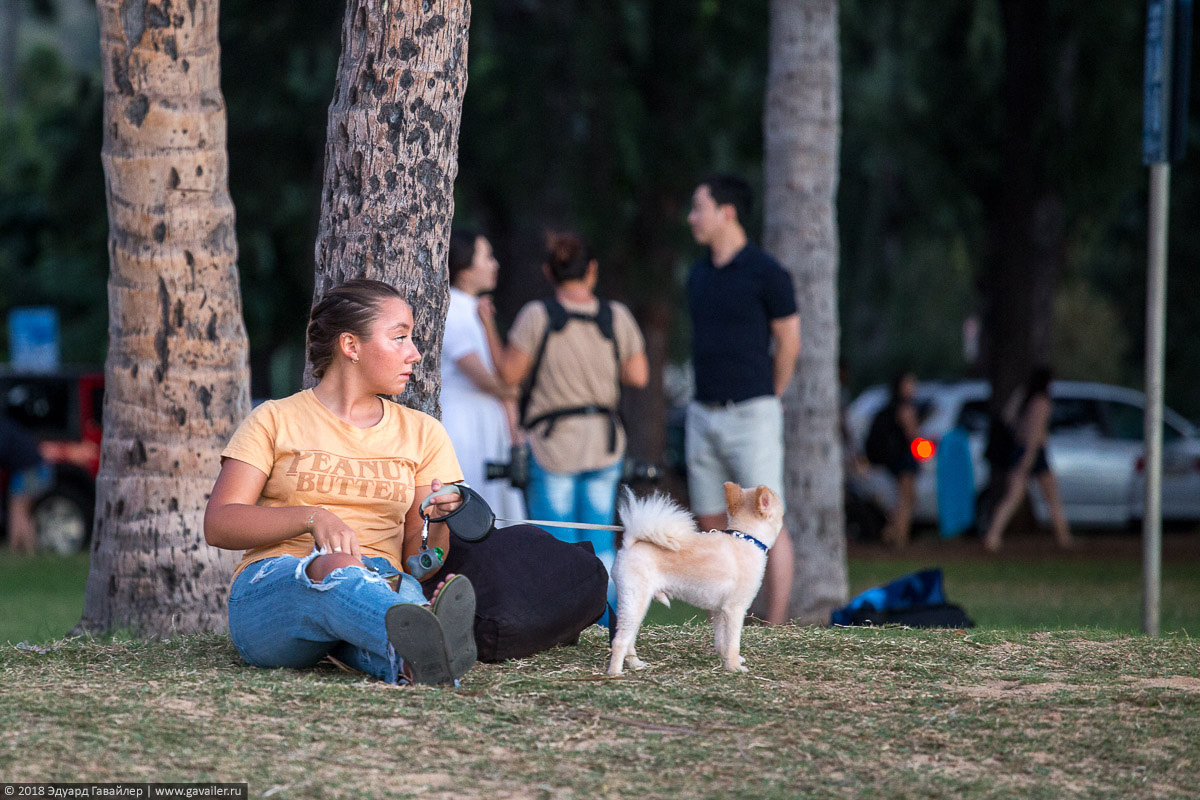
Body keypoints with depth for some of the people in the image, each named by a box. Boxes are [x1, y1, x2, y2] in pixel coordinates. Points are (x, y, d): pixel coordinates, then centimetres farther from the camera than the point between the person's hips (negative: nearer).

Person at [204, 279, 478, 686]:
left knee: (404, 588, -35)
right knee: (334, 566, -40)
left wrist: (436, 522, -11)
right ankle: (420, 648, -72)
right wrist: (311, 517, -16)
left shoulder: (422, 434, 20)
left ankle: (412, 660, -71)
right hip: (272, 588, -3)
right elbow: (219, 525, -1)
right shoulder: (275, 421, 11)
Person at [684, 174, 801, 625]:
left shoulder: (765, 273, -9)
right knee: (711, 526, 7)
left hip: (752, 415, -7)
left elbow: (789, 345, -3)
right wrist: (712, 398, 15)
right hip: (703, 415, 7)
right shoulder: (700, 275, 12)